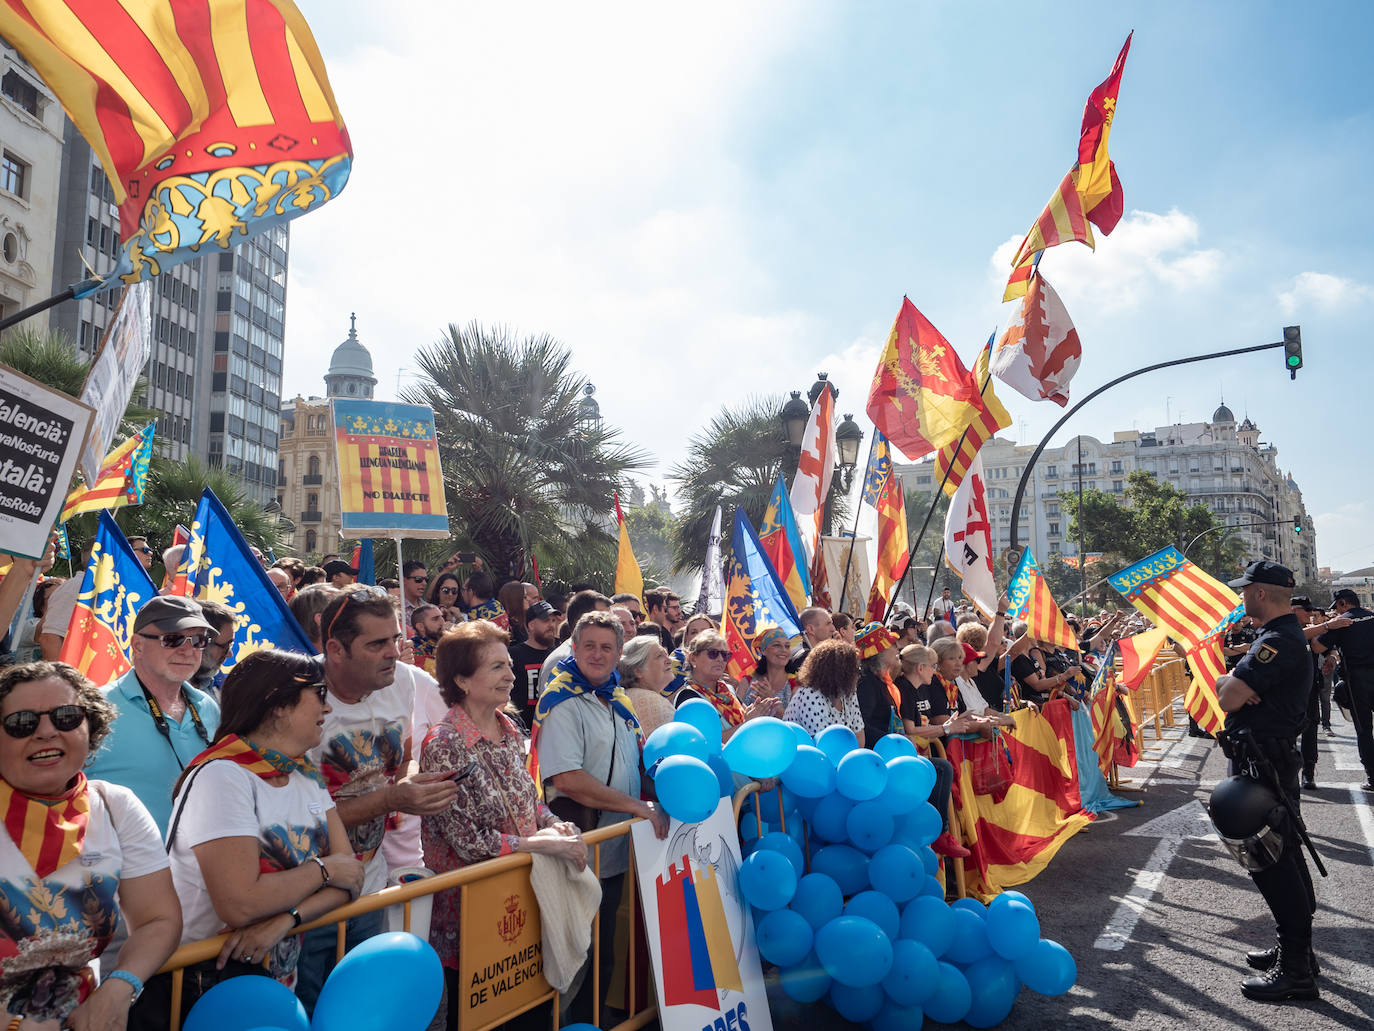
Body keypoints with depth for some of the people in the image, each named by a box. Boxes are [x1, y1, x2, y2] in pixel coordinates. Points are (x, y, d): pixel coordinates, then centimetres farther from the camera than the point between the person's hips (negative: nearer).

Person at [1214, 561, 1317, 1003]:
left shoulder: (1279, 642, -22)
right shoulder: (1281, 635, 14)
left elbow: (1228, 698, -27)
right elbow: (1225, 687, 12)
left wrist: (1229, 684, -5)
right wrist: (1232, 682, -10)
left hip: (1264, 763, -11)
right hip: (1270, 756, 11)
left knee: (1269, 860, -5)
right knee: (1281, 852, 18)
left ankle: (1296, 970, 3)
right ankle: (1294, 947, 31)